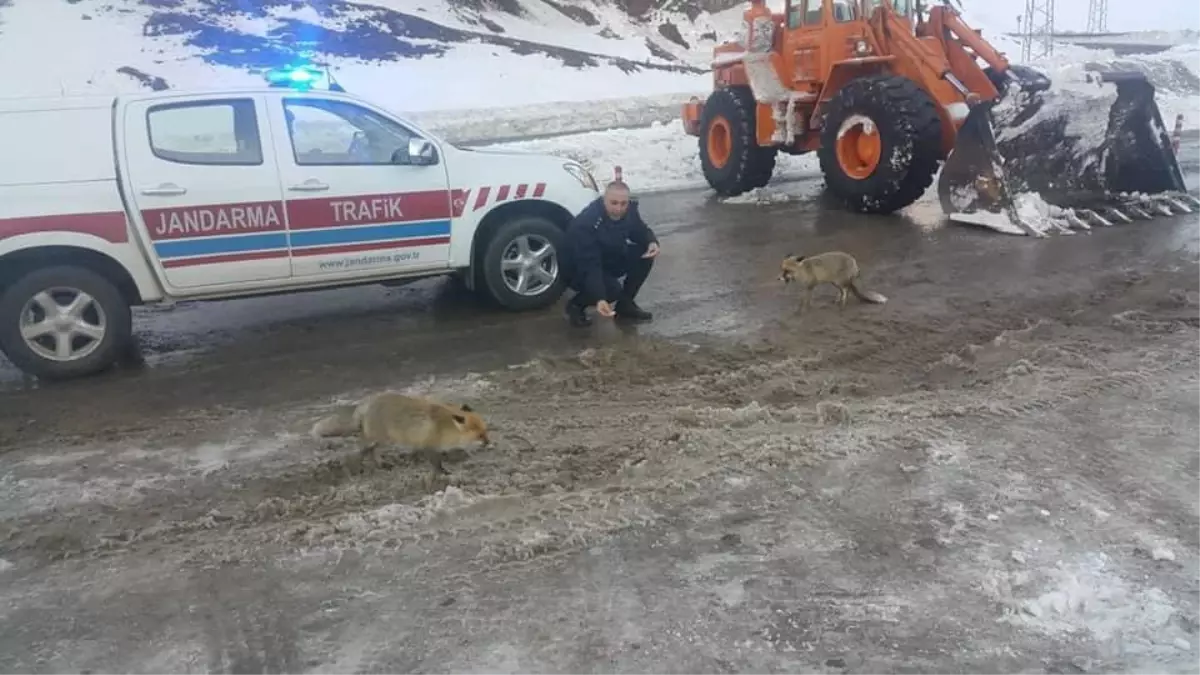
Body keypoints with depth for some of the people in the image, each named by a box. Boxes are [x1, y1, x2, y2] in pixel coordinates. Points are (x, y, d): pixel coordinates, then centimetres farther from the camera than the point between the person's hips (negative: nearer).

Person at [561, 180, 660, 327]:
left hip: (610, 260, 7)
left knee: (645, 253, -12)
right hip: (581, 271, -7)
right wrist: (599, 299, -49)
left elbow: (641, 230, 4)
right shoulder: (586, 223, -35)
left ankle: (625, 303, 4)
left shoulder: (629, 211, -14)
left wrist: (652, 242, -20)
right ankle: (576, 304, -1)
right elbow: (589, 266, -38)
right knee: (612, 289, -32)